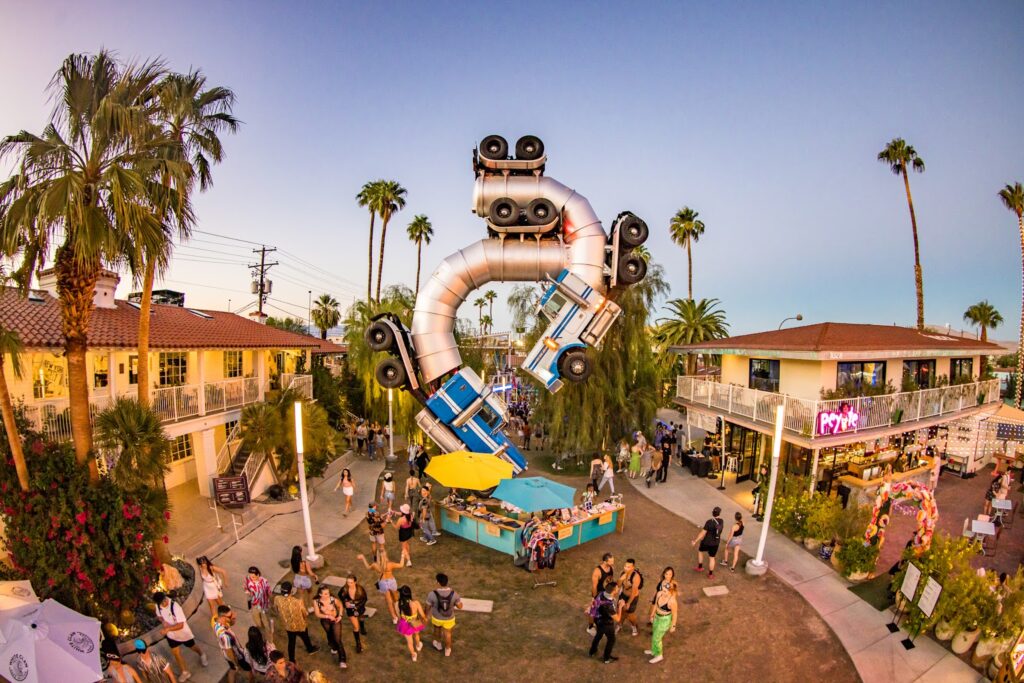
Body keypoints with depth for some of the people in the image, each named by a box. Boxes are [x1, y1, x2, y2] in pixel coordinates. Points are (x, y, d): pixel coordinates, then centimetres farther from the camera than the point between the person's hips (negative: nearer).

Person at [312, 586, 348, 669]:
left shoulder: (333, 599, -28)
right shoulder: (316, 602, -26)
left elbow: (340, 605, -8)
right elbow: (317, 614, -18)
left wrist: (340, 616, -16)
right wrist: (328, 616, -29)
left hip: (335, 620, -2)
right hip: (325, 621, 2)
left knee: (337, 639, -7)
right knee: (330, 636, 28)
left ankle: (342, 660, 5)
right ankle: (334, 647, 60)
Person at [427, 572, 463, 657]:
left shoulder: (433, 594, -31)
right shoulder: (454, 593, -27)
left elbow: (428, 606, -13)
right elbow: (460, 606, -15)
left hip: (437, 618, 0)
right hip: (449, 618, 0)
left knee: (437, 629, 34)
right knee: (447, 634, 28)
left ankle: (438, 644, 57)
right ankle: (447, 650, 49)